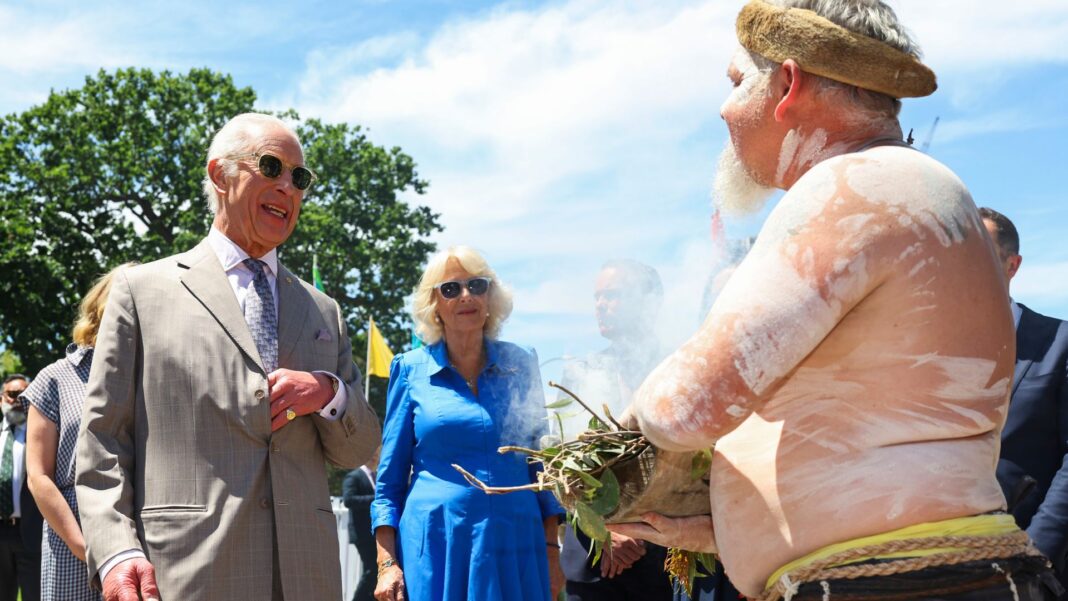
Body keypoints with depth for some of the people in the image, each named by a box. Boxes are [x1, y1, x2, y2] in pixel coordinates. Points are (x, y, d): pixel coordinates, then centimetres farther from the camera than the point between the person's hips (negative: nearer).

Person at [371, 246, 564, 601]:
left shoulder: (521, 365, 7)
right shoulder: (412, 370, 2)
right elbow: (389, 481, 3)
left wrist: (552, 550, 4)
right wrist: (387, 563, -6)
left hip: (515, 545, 2)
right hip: (436, 546, -2)